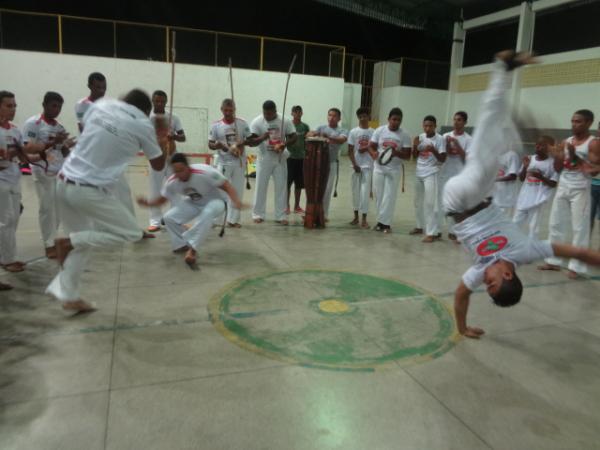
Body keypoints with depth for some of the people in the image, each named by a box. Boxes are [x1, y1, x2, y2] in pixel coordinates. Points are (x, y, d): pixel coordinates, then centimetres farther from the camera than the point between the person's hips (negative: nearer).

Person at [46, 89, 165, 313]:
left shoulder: (101, 105, 7)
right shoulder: (142, 124, -6)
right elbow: (159, 165, 7)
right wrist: (162, 139, 21)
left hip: (64, 182, 7)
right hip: (91, 191, -7)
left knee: (83, 240, 23)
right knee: (132, 233, 7)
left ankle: (69, 296, 22)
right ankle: (68, 242, 2)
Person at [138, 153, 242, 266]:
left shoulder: (205, 172, -33)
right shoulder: (172, 182, -16)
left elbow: (227, 186, -28)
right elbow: (162, 199, 0)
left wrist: (236, 201, -46)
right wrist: (148, 203, -20)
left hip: (215, 201, -5)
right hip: (194, 203, 5)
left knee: (207, 214, -40)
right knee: (169, 218, -11)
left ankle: (192, 248, -26)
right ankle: (183, 245, 7)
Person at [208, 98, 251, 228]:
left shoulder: (242, 123, -2)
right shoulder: (216, 125, -2)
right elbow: (210, 144, 1)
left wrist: (242, 143, -18)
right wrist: (218, 145, -21)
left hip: (239, 163, 1)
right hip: (223, 163, -1)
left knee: (237, 191, 7)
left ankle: (233, 219, 17)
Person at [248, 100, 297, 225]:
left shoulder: (285, 121, -5)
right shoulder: (257, 122, -10)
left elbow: (294, 137, 0)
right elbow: (250, 142, -13)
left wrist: (285, 144, -21)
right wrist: (262, 138, -33)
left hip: (280, 159, 2)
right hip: (264, 159, -2)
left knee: (281, 187, 5)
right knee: (261, 187, 3)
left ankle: (281, 215, 13)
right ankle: (258, 214, 15)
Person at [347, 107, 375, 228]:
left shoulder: (373, 132, 1)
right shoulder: (353, 132, 0)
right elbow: (350, 151, -2)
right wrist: (354, 165, -9)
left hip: (368, 166, -1)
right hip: (356, 165, 1)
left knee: (365, 191, -4)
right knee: (355, 191, 7)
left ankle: (364, 218, 1)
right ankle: (356, 216, 19)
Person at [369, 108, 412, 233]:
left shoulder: (404, 136, -4)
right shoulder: (380, 131, 0)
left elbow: (407, 155, -3)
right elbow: (371, 147, 2)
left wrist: (397, 153, -24)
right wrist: (376, 154, -20)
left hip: (394, 170, -1)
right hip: (379, 168, 2)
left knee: (389, 197, -3)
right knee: (379, 196, 6)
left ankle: (385, 222, 2)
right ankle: (382, 221, 17)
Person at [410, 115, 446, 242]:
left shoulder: (440, 139, -10)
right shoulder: (420, 137, 6)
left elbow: (442, 159, -13)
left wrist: (433, 150, -29)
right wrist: (415, 146, -8)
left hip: (432, 174, -6)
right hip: (419, 173, 7)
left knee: (431, 203, -10)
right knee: (418, 202, 16)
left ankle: (433, 232, -7)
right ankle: (420, 226, 31)